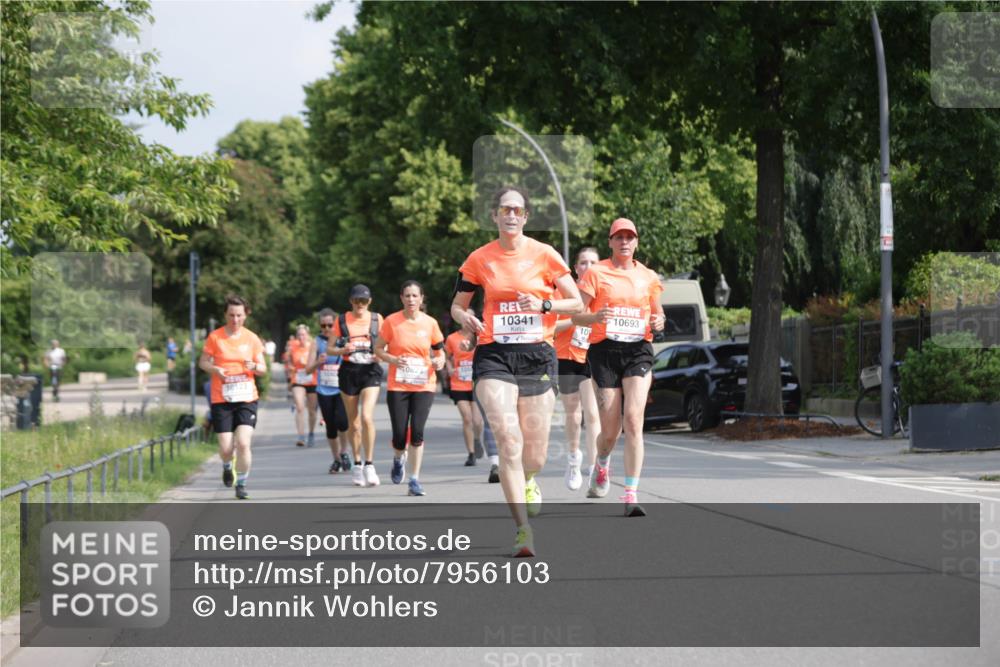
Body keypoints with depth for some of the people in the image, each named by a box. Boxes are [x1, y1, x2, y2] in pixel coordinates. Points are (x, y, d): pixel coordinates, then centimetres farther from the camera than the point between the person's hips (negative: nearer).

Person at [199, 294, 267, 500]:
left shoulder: (252, 338, 5)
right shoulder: (215, 337, 0)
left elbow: (263, 368, 9)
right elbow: (203, 362, 7)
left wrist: (254, 367, -14)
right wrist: (215, 369, -14)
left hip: (247, 398, 1)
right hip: (221, 399, 0)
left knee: (243, 443, -14)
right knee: (226, 447, -4)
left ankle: (242, 484, 4)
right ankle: (227, 466, 34)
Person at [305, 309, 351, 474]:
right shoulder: (317, 342, 5)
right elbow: (308, 369, 3)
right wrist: (318, 362, -17)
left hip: (342, 389, -2)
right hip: (324, 391, 2)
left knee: (341, 420, -21)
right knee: (330, 427, 6)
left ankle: (344, 452, 3)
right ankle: (337, 459, 23)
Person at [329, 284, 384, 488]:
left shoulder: (377, 319, 5)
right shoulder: (342, 321, 5)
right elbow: (329, 349, 6)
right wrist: (343, 350, -14)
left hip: (370, 371, -1)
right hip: (349, 371, 1)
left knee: (367, 417, -18)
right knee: (353, 422, 8)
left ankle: (369, 465, -12)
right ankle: (357, 464, 24)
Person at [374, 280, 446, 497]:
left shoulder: (430, 323, 1)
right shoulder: (392, 321, -3)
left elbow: (439, 349, 13)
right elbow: (378, 349, 3)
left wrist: (439, 361, -9)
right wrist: (393, 360, -15)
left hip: (424, 385, 0)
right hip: (397, 386, 0)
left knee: (417, 432, -11)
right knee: (400, 436, -3)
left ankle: (414, 479, -1)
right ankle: (399, 458, 33)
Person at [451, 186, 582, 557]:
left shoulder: (543, 254, 2)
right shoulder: (479, 259, 4)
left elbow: (576, 303, 4)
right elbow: (457, 305, 14)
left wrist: (543, 305, -14)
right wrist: (465, 318, -9)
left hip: (537, 356, 1)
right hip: (494, 356, -1)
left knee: (535, 455, 5)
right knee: (508, 440, -19)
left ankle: (525, 481, 44)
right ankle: (523, 531, -18)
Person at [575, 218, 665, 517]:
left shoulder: (649, 277, 12)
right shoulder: (596, 273, 4)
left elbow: (658, 314, 22)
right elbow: (576, 315, 0)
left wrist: (658, 322, -2)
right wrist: (595, 317, -21)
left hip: (638, 350, 1)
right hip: (604, 349, -1)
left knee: (633, 419, -16)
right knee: (610, 429, 0)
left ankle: (631, 495, -16)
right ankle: (602, 465, 37)